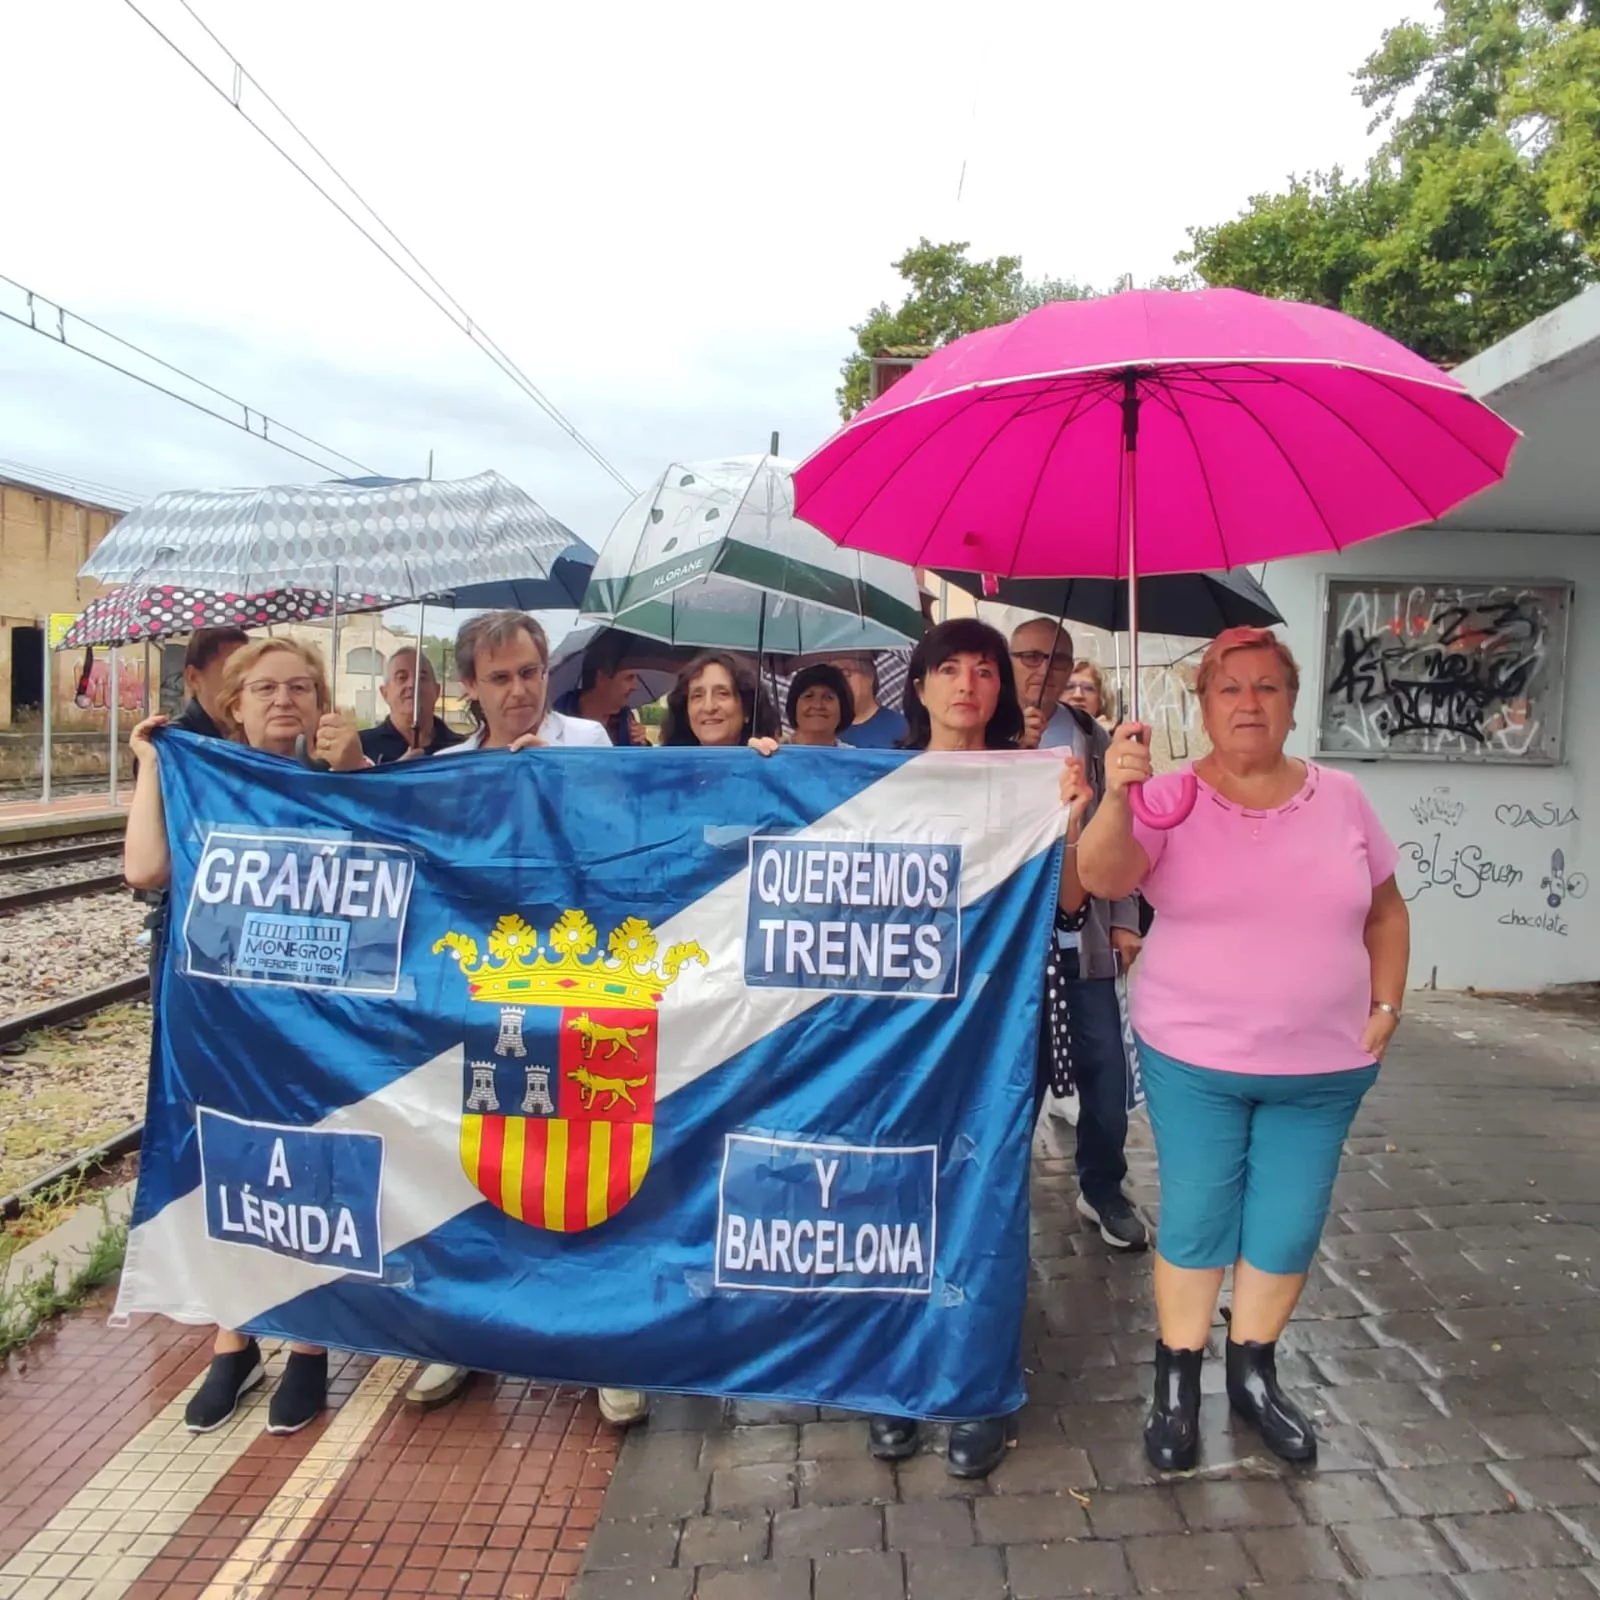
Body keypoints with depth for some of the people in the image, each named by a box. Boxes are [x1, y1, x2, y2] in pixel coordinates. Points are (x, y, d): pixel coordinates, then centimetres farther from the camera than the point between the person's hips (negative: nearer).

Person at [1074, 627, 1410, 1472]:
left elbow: (1385, 911, 11)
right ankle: (1177, 1380, 26)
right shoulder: (1169, 798, -9)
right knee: (1196, 1222, 8)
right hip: (1194, 1060, -3)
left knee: (1289, 1227, 13)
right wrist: (1116, 796, -41)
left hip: (1323, 1065, 3)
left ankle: (1254, 1372, 34)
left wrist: (1385, 1006, 2)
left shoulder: (1341, 799, 1)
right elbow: (1101, 878, -25)